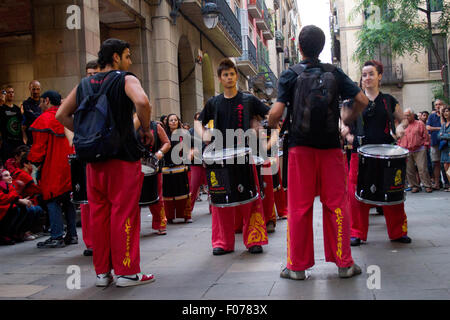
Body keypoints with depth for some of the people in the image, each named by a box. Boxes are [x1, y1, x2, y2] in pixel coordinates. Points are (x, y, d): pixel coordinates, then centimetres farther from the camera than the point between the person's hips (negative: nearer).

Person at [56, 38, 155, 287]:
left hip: (93, 158, 6)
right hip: (123, 157, -5)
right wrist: (146, 129, -9)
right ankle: (127, 271, 3)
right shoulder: (125, 80, -3)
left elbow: (62, 115, 13)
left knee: (98, 213, 9)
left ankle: (102, 271, 16)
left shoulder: (84, 84, 14)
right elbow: (142, 102, -23)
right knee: (124, 212, -1)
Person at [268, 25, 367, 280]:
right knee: (336, 204, 7)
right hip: (331, 146, 1)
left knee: (299, 207, 4)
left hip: (301, 147, -1)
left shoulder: (290, 75, -3)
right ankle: (344, 263, 12)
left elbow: (276, 112, -13)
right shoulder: (335, 73, 3)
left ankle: (298, 266, 10)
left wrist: (273, 125, 9)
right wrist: (348, 118, 15)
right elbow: (363, 100, -3)